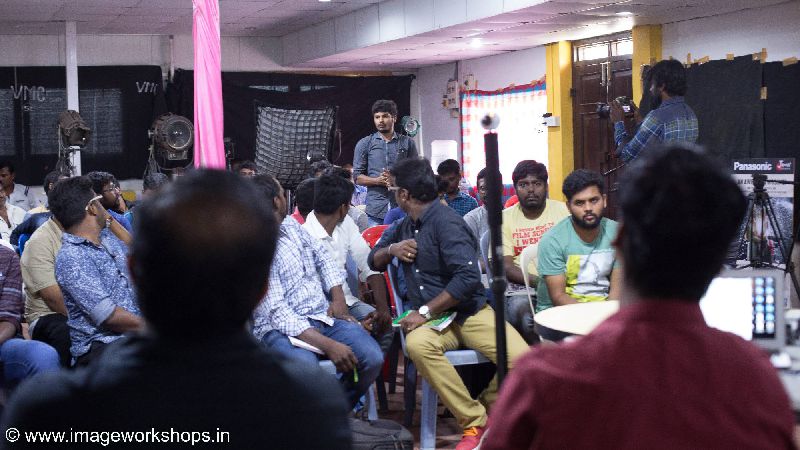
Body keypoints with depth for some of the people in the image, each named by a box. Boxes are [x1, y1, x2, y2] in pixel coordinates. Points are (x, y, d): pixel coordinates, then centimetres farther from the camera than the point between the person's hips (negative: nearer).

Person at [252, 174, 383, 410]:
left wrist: (338, 299, 6)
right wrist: (328, 345, -26)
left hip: (324, 315, 7)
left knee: (372, 357, -17)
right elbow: (278, 314, -20)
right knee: (306, 367, -39)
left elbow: (323, 258, 23)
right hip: (281, 328, -7)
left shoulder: (291, 226, 10)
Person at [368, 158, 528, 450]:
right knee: (417, 345, -34)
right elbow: (374, 260, 27)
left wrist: (425, 311, -20)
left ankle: (488, 409, 4)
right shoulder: (404, 226, 14)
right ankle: (475, 423, -20)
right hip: (429, 316, 5)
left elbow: (468, 277, -21)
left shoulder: (446, 222, -11)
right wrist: (391, 249, 3)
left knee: (521, 357, -29)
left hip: (468, 311, -4)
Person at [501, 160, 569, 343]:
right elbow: (505, 266, 0)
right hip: (521, 286, 0)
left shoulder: (562, 210, 9)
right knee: (521, 311, -32)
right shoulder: (505, 218, 7)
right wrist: (537, 281, -17)